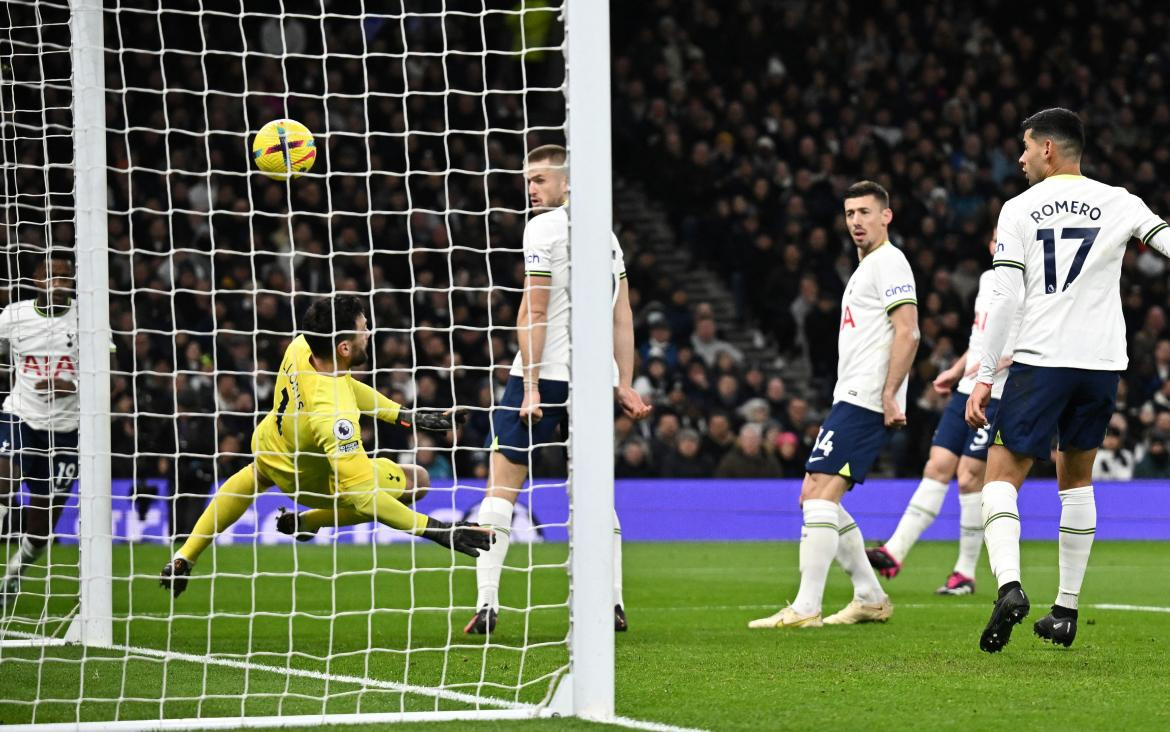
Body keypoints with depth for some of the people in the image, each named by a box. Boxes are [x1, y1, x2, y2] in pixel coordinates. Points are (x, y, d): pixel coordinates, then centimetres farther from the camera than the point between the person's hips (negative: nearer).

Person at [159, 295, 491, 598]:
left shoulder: (299, 347, -30)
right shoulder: (335, 413, -50)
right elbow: (363, 496, -48)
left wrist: (407, 416, -10)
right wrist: (437, 530, -49)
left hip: (268, 440, 6)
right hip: (312, 478, -6)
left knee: (256, 474, 42)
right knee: (415, 482, 4)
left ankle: (184, 557, 44)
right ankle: (308, 521, 17)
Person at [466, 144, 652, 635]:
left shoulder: (543, 227, -7)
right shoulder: (606, 233, 15)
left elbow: (533, 312, -12)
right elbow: (623, 317, 15)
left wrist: (531, 386, -14)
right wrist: (625, 386, 16)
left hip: (544, 373, -7)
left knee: (501, 482, -3)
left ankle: (487, 603, -11)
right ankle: (613, 605, 14)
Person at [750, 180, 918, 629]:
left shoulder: (888, 262, -7)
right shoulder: (866, 268, 24)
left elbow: (907, 333, -17)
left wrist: (890, 395, -22)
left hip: (864, 401, -11)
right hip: (850, 399, 11)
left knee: (821, 493, -16)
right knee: (816, 495, 11)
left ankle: (806, 607, -20)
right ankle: (871, 599, 14)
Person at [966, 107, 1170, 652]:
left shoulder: (1019, 209, 1)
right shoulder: (1119, 204, 6)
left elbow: (1006, 301, -4)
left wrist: (984, 377, -2)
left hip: (1040, 361, -3)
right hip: (1103, 362, 3)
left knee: (1002, 475, 0)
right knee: (1076, 480, 19)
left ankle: (1009, 585, -25)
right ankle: (1066, 611, 20)